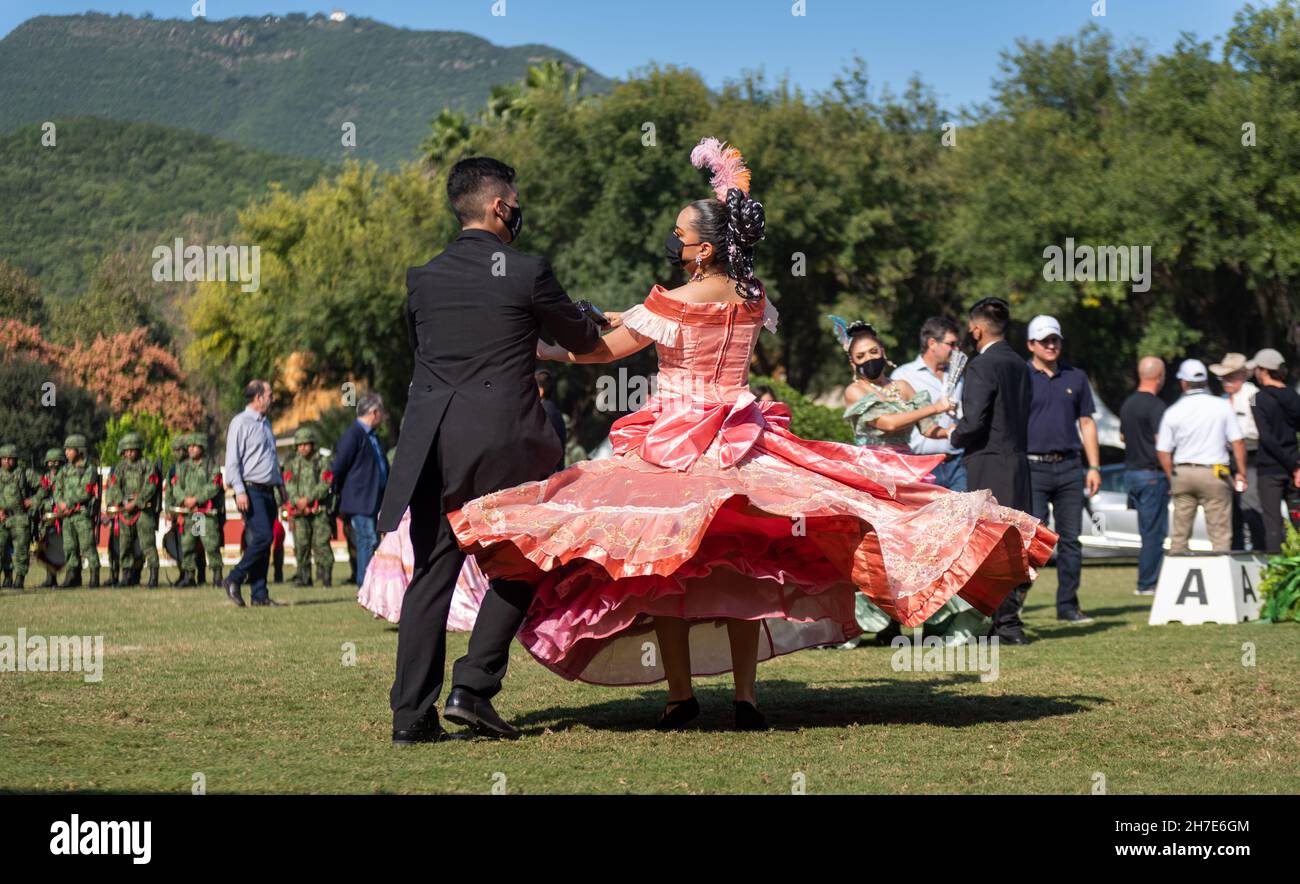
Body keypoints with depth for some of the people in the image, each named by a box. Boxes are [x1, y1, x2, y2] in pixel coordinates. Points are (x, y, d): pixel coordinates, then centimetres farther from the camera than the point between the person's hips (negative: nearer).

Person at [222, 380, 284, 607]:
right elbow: (232, 460, -12)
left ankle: (260, 594, 7)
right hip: (251, 491, -8)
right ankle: (234, 580, -7)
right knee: (262, 537, -18)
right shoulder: (241, 423, -7)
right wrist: (239, 491, -19)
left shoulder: (265, 424, 20)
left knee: (264, 541, 5)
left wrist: (280, 483, 22)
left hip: (268, 492, 8)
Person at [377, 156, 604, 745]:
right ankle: (473, 687, 1)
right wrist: (593, 323, 34)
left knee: (431, 573, 8)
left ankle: (412, 714, 5)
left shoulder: (422, 279, 7)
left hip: (433, 443, 4)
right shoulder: (528, 274, -5)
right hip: (505, 442, -4)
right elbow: (583, 341, 9)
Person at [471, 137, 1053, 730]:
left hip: (675, 445, -5)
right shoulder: (753, 298, 2)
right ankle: (745, 697, 6)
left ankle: (680, 694, -1)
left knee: (662, 564, 1)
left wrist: (544, 349, 11)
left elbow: (605, 350, -3)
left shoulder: (671, 304, -13)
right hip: (741, 446, 5)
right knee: (741, 562, 7)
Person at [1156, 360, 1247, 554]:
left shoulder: (1173, 412, 1)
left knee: (1179, 534, 10)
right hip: (1213, 472, -2)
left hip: (1182, 472, 2)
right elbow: (1237, 443, -3)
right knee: (1220, 534, 0)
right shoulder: (1222, 406, -3)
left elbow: (1163, 452, 2)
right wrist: (1241, 473, 6)